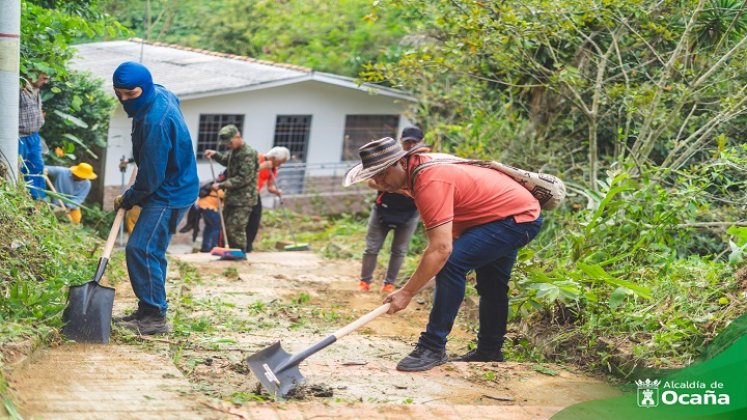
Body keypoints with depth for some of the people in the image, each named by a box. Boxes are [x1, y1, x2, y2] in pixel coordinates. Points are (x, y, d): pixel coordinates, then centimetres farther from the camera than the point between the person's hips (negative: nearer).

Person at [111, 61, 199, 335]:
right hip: (173, 187, 10)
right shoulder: (159, 93, 1)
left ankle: (155, 317, -11)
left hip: (169, 196, -10)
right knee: (151, 251, 14)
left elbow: (150, 177, -24)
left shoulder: (155, 121, -29)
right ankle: (148, 311, 22)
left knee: (140, 249, -15)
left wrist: (127, 200, -6)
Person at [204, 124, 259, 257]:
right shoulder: (233, 151, 12)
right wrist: (215, 154, 13)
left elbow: (243, 179, -21)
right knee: (227, 225, 12)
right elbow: (226, 160, 34)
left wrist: (221, 185, -19)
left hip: (243, 198, -9)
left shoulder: (248, 154, -17)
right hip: (232, 196, 9)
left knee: (235, 227, -10)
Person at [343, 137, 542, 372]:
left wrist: (406, 293, -32)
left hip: (518, 218, -11)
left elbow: (440, 250, -36)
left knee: (451, 262, -24)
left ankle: (433, 348, -19)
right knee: (491, 285, 24)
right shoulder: (420, 166, -1)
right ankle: (490, 350, 40)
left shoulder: (431, 182, -31)